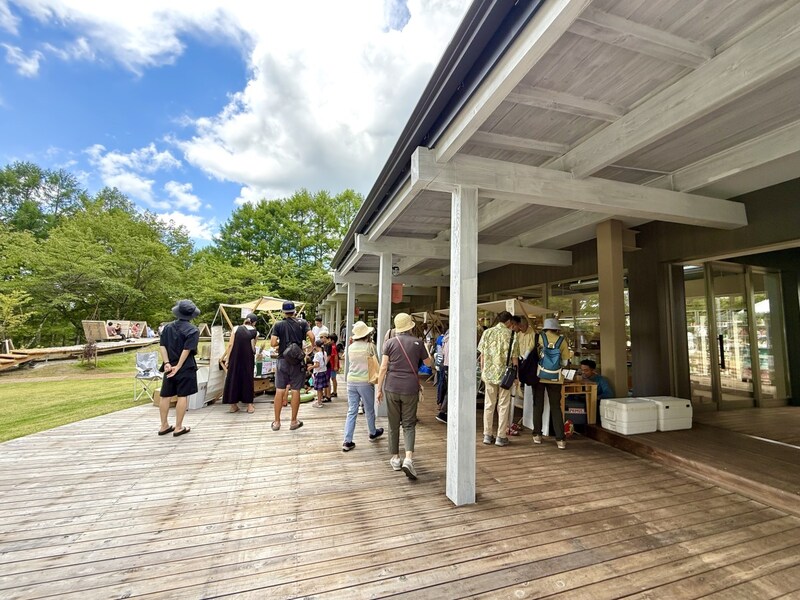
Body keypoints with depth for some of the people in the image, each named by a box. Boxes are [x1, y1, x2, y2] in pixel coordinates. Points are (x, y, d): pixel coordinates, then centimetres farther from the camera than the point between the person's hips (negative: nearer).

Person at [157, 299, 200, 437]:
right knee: (182, 396, 1)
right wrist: (178, 367, -13)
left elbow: (162, 346, 0)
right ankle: (178, 428, 7)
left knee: (166, 396, 12)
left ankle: (164, 426, 22)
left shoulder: (167, 327, 7)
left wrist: (167, 363, -5)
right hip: (186, 368, -5)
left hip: (169, 367, 5)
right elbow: (187, 350, -18)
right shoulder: (193, 330, -10)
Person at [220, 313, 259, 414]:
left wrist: (227, 359, 0)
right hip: (248, 359, 0)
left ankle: (234, 405, 15)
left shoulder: (236, 329, 1)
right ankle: (249, 404, 12)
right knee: (247, 379, 10)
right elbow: (253, 348, -1)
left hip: (235, 358, 0)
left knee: (233, 379, 10)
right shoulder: (255, 332, 1)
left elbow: (230, 345, -4)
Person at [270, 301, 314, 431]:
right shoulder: (302, 323, 0)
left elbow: (273, 343, -9)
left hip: (283, 360, 0)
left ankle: (277, 422, 15)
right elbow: (311, 336, -12)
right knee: (295, 391, 5)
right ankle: (294, 422, 14)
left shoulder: (278, 325, -1)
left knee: (279, 391, 7)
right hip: (297, 360, 0)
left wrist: (280, 342, 12)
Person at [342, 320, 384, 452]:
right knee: (369, 410, 16)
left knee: (351, 411, 8)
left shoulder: (350, 347, 4)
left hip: (351, 380, 4)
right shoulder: (370, 346, -11)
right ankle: (373, 433, 36)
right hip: (365, 381, -4)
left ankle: (347, 441, 5)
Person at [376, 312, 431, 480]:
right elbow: (428, 363, 14)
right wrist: (426, 349, 31)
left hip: (391, 387, 1)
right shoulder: (418, 342, 0)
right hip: (410, 388, 0)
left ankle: (395, 458, 24)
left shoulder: (390, 342, -1)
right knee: (409, 424, 6)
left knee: (393, 424, 13)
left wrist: (379, 389, 3)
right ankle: (408, 459, -10)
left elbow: (383, 367, -4)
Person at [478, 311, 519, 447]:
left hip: (489, 374, 3)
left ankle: (487, 435, 18)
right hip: (504, 374, -3)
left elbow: (482, 354, 2)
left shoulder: (487, 332, 1)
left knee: (489, 405, 11)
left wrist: (482, 371, 11)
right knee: (503, 406, 8)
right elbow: (514, 358, -6)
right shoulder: (510, 335, -7)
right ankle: (501, 436, 14)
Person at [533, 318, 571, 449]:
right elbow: (565, 362, 3)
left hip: (539, 376, -1)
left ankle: (537, 435, 17)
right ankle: (560, 439, 6)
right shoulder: (562, 341, 2)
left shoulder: (539, 338, -3)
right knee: (556, 407, 9)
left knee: (538, 405, 11)